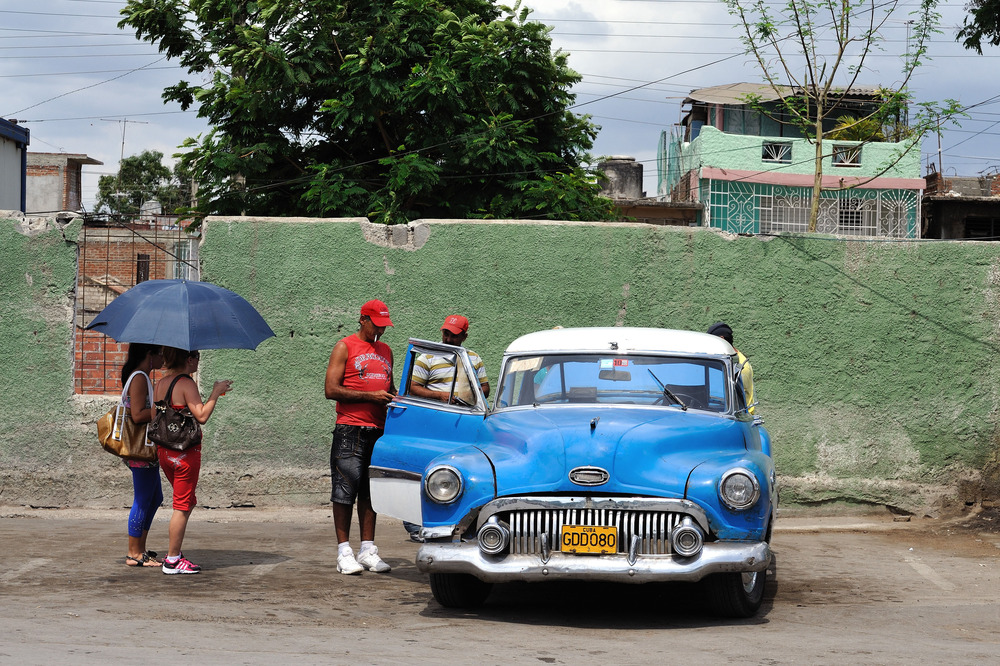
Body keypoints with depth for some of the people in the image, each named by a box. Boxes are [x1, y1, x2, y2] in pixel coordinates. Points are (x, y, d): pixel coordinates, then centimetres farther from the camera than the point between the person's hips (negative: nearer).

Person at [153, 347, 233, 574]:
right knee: (182, 506, -1)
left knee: (187, 502, 20)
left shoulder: (160, 384, 9)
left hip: (164, 451, 8)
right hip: (185, 451, -8)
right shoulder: (186, 384, -15)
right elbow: (202, 416, -21)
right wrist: (216, 393, -11)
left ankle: (173, 549, 18)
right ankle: (173, 560, 2)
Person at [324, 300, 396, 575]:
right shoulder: (345, 347, -1)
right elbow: (331, 390, -9)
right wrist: (371, 396, -14)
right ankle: (344, 552, -3)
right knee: (346, 487, -6)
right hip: (350, 429, -6)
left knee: (371, 490, 7)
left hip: (378, 429, 6)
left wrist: (395, 395, 5)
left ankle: (368, 550, 10)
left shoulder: (385, 351, 19)